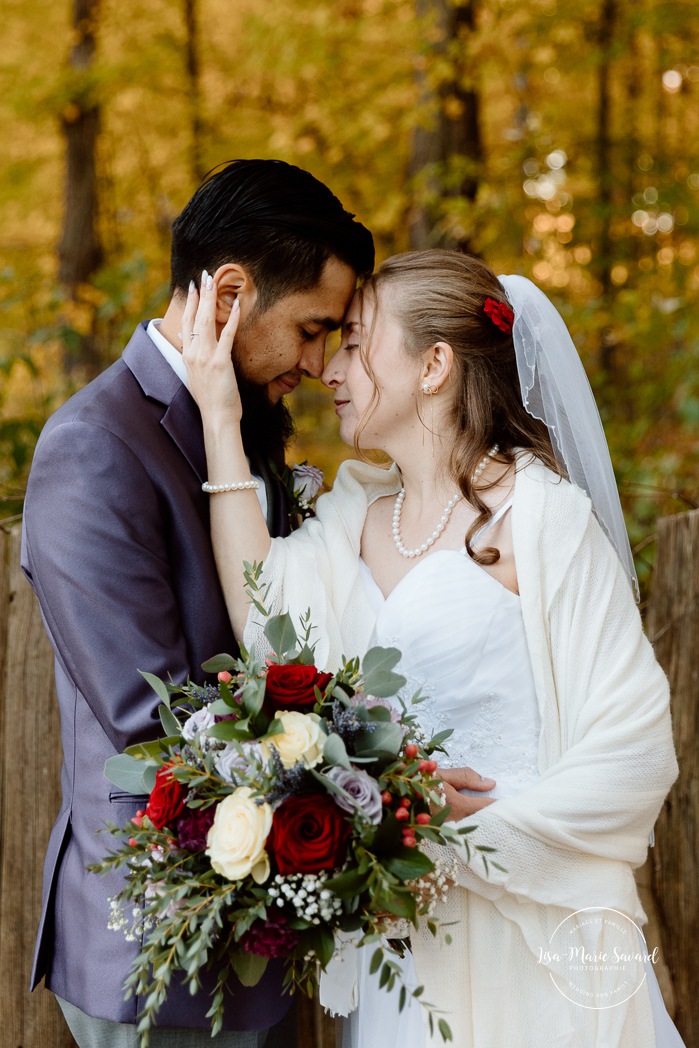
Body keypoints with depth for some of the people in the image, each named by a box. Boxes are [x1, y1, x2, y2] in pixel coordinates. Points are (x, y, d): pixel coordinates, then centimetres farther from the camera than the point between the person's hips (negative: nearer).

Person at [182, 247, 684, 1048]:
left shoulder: (542, 516, -12)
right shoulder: (357, 512, 7)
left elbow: (636, 744, -15)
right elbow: (273, 629, -14)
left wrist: (476, 828, -19)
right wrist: (221, 422, -13)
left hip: (528, 932, -5)